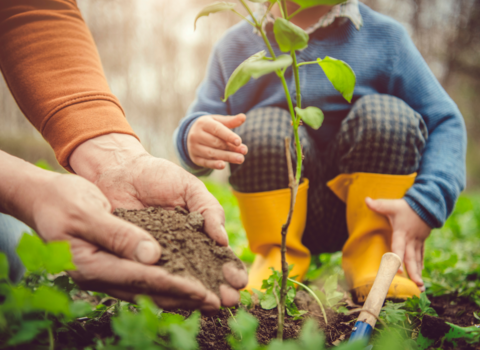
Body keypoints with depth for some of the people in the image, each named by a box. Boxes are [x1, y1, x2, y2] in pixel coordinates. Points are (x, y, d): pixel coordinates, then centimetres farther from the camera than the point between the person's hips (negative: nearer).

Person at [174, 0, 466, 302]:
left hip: (369, 208, 0)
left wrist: (424, 206, -25)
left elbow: (446, 122, -7)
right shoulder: (236, 46, 3)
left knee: (386, 113, -21)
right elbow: (197, 122, -2)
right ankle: (279, 257, -9)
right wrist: (194, 140, -30)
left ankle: (373, 256, -12)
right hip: (280, 212, 0)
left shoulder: (384, 36, -1)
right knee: (262, 124, -23)